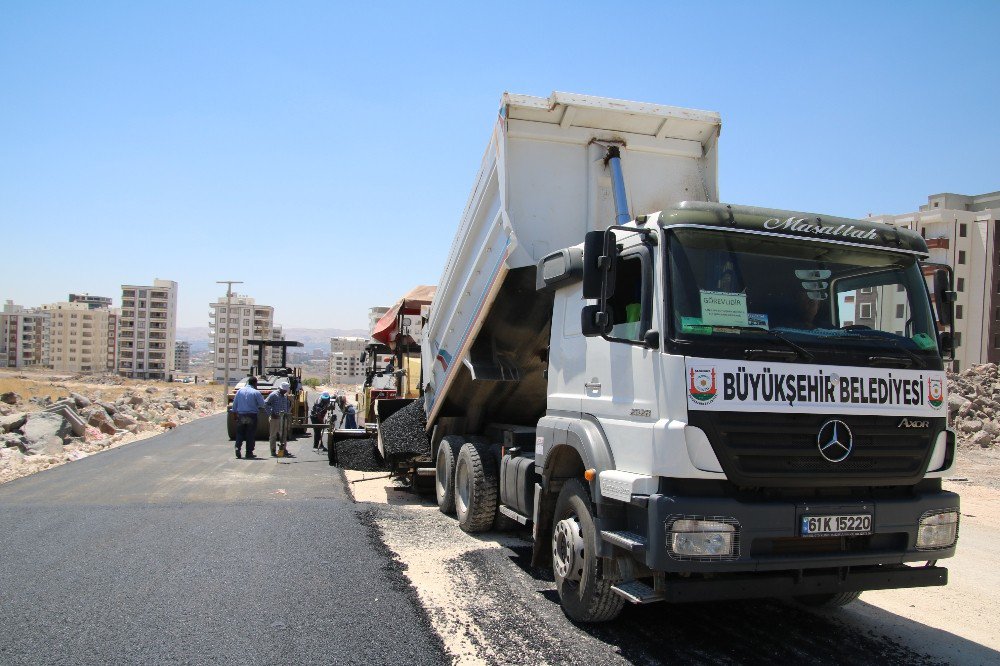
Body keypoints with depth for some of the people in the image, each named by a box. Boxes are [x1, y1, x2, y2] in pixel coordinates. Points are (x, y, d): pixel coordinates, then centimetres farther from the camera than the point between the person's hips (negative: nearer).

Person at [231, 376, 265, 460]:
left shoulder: (240, 391, 4)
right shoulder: (256, 392, -9)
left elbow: (235, 403, 8)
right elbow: (262, 404, -2)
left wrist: (234, 411, 21)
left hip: (241, 415, 3)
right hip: (252, 416, -3)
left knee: (240, 433, 13)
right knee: (250, 435, 4)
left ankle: (237, 447, -6)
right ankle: (249, 453, 6)